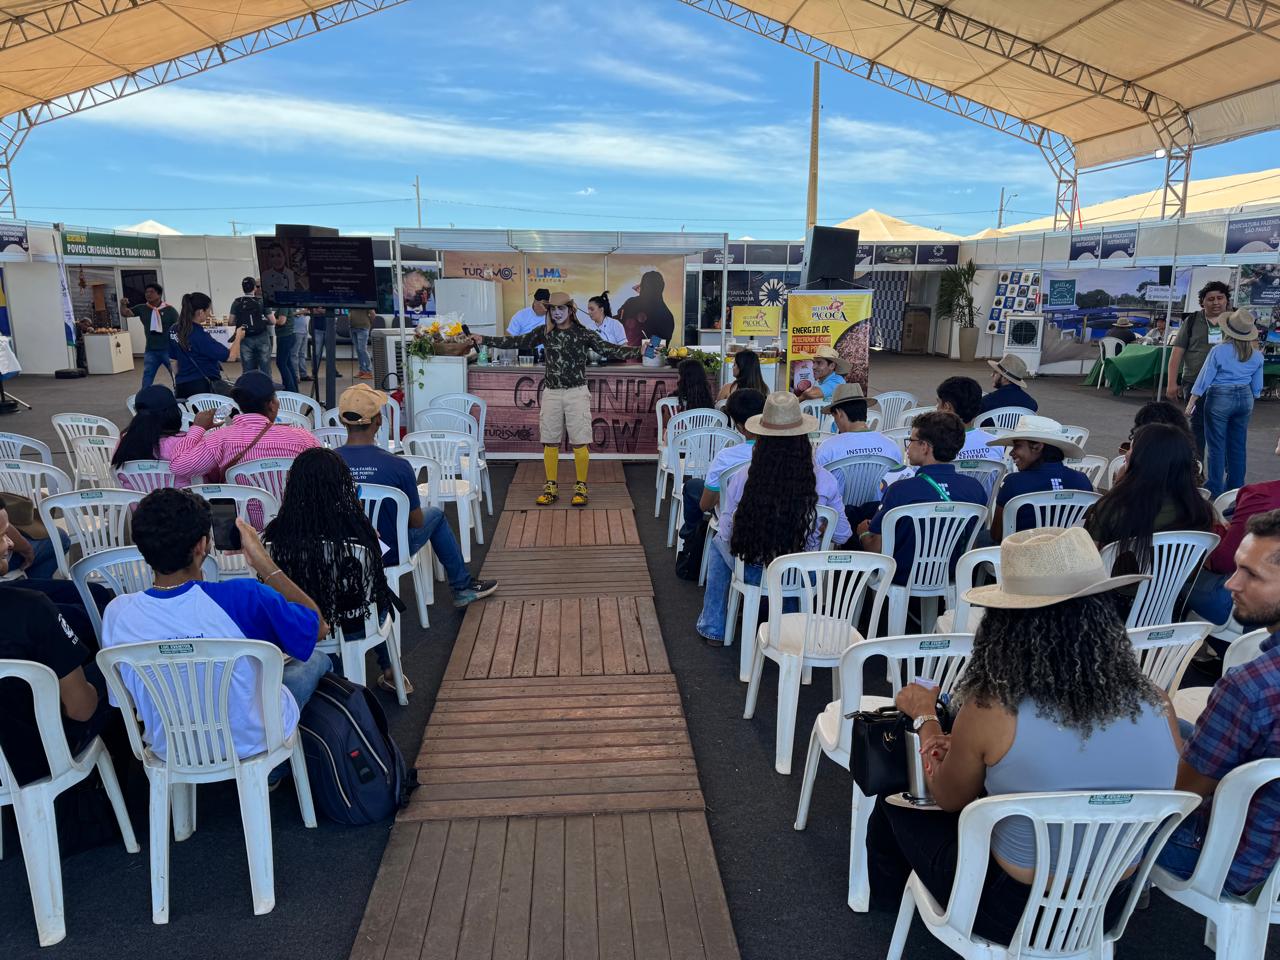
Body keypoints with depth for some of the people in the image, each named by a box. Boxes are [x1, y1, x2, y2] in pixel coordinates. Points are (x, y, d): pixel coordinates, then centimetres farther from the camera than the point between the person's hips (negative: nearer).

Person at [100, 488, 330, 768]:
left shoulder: (117, 614, -21)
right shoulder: (245, 598, -34)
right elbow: (317, 626, -14)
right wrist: (263, 561, -11)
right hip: (255, 742, -4)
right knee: (316, 659, 25)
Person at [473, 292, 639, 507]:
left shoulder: (583, 334, -4)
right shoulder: (545, 332, 5)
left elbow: (608, 349, -11)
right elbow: (517, 342, 8)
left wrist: (636, 351, -25)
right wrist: (484, 340, 4)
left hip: (576, 392, -3)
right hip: (551, 393, 3)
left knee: (579, 442, -1)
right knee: (550, 441, 7)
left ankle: (581, 487, 12)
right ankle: (551, 487, 19)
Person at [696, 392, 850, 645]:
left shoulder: (742, 479, -21)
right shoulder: (825, 481, -17)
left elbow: (726, 533, -9)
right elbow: (842, 536, -5)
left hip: (754, 573, -1)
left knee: (718, 542, 32)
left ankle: (713, 628, 38)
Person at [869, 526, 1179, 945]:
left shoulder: (992, 712, -28)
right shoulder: (1157, 707, -15)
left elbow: (948, 800, -7)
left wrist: (924, 717, 10)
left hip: (1012, 911, -4)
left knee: (895, 802, 22)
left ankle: (889, 898, 53)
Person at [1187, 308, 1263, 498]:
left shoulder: (1219, 351, -13)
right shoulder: (1256, 355, 2)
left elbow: (1204, 379, -10)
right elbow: (1257, 386, 10)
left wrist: (1191, 403, -3)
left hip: (1220, 399, -5)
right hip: (1245, 398, 5)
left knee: (1217, 445, 2)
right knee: (1238, 445, 12)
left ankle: (1215, 488, 5)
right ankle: (1236, 487, 20)